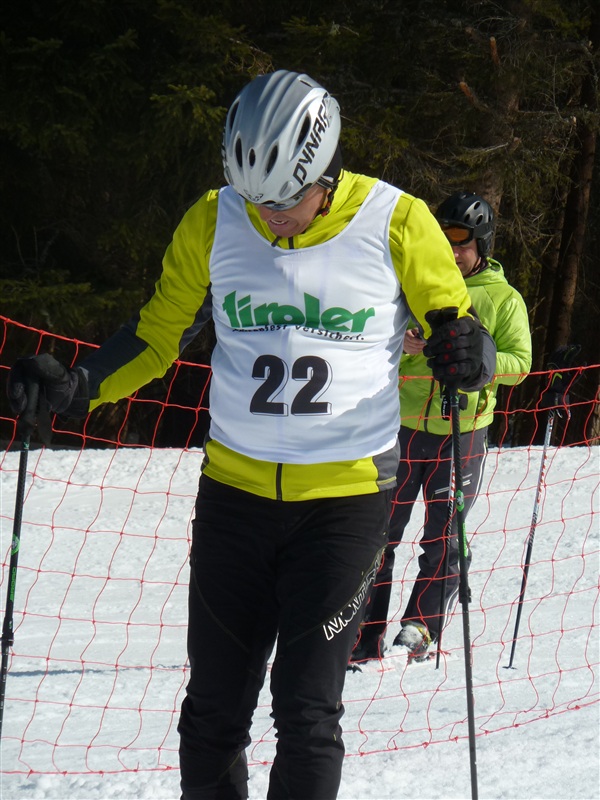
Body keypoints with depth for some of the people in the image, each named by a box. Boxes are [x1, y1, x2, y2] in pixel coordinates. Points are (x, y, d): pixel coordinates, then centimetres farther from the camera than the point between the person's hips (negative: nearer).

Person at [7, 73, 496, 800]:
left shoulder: (395, 224, -8)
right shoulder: (212, 225, 0)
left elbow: (452, 321, 3)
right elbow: (157, 336, 10)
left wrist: (463, 350, -21)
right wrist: (77, 386, -6)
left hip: (346, 496, -3)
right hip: (234, 489, 3)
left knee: (306, 711, -9)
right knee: (214, 705, 7)